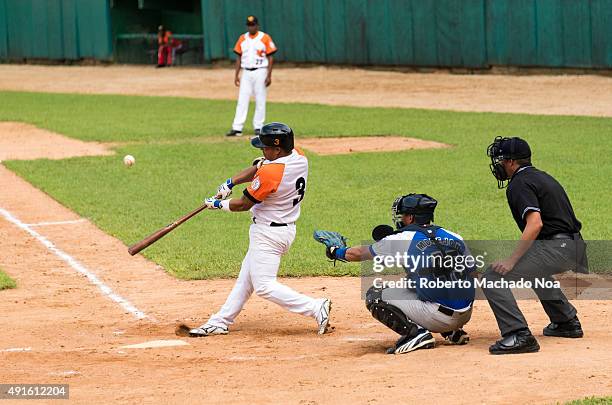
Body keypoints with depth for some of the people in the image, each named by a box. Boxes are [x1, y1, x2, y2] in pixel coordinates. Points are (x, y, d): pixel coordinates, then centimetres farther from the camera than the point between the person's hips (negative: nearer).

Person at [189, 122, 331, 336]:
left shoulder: (271, 173, -27)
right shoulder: (299, 157, -2)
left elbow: (243, 204, -14)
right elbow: (259, 167, 11)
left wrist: (217, 204, 3)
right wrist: (230, 183, 4)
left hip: (269, 233, -10)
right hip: (287, 228, 10)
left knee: (264, 285, -10)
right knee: (245, 278, 19)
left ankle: (316, 307, -13)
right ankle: (220, 322, 28)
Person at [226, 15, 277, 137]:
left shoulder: (265, 38, -3)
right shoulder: (242, 38, 9)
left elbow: (270, 58, -3)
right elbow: (239, 57, 12)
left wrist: (269, 76, -10)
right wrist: (236, 75, 6)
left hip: (260, 72, -3)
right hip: (246, 72, 3)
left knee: (260, 101, 0)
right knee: (242, 101, -2)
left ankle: (258, 127, 8)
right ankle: (237, 128, -5)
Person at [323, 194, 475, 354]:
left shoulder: (403, 239, 0)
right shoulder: (455, 237, 11)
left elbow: (358, 254, 12)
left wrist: (336, 252, 32)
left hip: (439, 316, -6)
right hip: (466, 316, 6)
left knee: (374, 295, 5)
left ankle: (415, 332, -8)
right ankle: (453, 332, 20)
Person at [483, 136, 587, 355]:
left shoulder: (519, 183, -8)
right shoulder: (541, 177, 23)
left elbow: (535, 224, -22)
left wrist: (512, 260, -24)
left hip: (556, 248, -10)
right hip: (576, 249, 10)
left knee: (493, 277, -14)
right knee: (533, 269, 41)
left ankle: (519, 336, -25)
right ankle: (567, 321, 42)